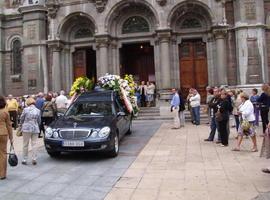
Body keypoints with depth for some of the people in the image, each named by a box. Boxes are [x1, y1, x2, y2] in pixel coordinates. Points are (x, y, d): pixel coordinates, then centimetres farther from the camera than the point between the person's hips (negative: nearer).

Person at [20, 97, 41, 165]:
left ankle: (24, 160, 12)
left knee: (25, 144, 7)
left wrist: (23, 125, 23)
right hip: (35, 129, 2)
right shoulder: (38, 110, 2)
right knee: (34, 144, 6)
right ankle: (34, 159, 4)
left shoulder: (25, 109, -6)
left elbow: (22, 119, 3)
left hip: (26, 129, -2)